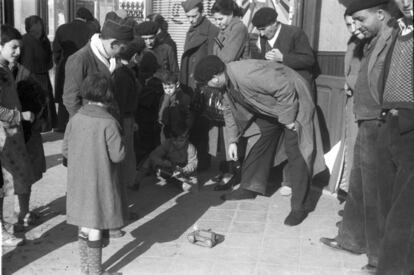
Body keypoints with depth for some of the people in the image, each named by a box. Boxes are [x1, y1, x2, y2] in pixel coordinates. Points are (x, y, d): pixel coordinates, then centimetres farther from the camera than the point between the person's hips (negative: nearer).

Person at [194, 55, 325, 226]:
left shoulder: (246, 74, -36)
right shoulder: (227, 82, -6)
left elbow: (285, 89, -33)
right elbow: (229, 109, 10)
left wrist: (287, 119, -24)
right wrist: (232, 140, 9)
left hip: (293, 100, -9)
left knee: (295, 152, -11)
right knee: (259, 141, 11)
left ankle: (300, 206, -5)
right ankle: (249, 189, 24)